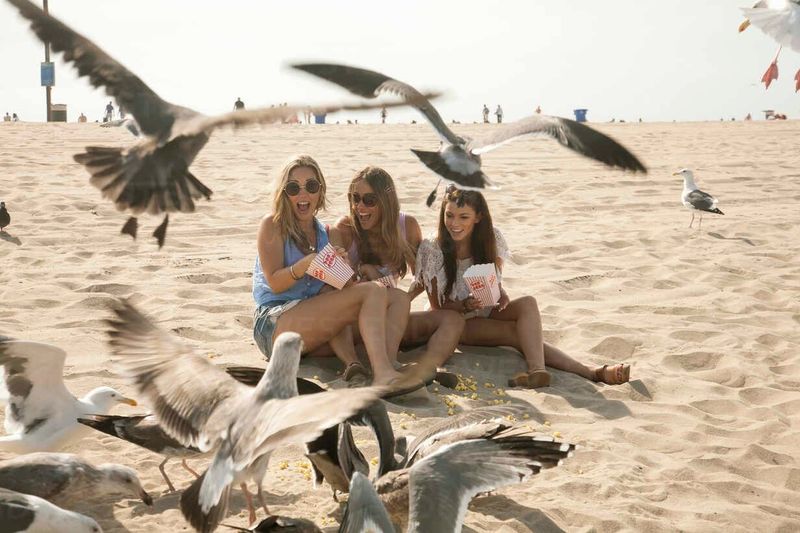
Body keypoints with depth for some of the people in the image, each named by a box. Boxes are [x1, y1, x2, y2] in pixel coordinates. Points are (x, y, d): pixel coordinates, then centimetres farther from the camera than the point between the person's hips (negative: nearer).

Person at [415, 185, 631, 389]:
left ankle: (537, 370, -51)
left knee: (527, 303, -30)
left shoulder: (490, 238, -6)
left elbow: (496, 280, 6)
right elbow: (437, 307, -10)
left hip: (489, 312, 4)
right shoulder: (432, 249, -16)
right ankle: (590, 373, -42)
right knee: (520, 332, -29)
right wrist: (466, 306, -31)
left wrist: (501, 294, -19)